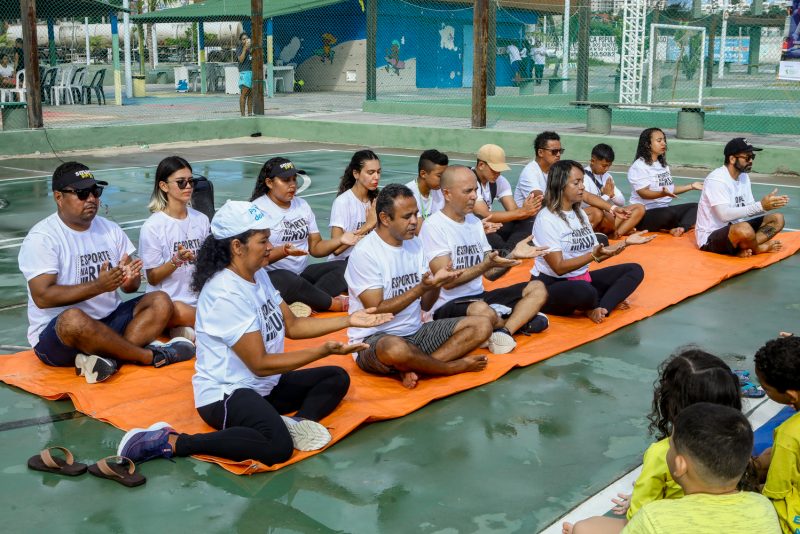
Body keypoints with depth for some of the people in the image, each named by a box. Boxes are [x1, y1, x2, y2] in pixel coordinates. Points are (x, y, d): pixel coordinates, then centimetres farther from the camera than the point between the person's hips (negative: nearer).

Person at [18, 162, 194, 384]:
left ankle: (110, 358, -31)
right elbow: (42, 297, -21)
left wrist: (130, 279, -20)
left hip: (109, 320, 6)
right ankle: (151, 356, -21)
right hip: (55, 334, -6)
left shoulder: (110, 229, 7)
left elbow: (131, 287, 5)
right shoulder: (41, 238, -11)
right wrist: (98, 286, -28)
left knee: (160, 302, -12)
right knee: (74, 319, -39)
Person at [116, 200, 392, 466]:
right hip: (225, 394, -10)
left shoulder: (258, 275, 5)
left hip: (264, 386, 10)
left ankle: (296, 422, -18)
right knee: (279, 447, -34)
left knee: (337, 378, 9)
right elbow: (260, 364, -22)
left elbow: (292, 326, 11)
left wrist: (348, 320, 1)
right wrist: (323, 350, -21)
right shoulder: (226, 294, -23)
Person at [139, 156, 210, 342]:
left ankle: (187, 331, -5)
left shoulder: (201, 220, 8)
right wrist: (177, 260, -21)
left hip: (200, 300, 5)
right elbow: (152, 278, -4)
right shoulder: (152, 227, -5)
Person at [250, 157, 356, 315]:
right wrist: (284, 251, -33)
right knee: (289, 281, -39)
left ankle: (306, 303, -34)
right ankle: (339, 305, -20)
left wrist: (340, 240, -8)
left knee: (344, 267, -14)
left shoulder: (302, 205, 13)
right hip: (271, 276, -7)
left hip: (303, 273, 7)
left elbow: (315, 247, 11)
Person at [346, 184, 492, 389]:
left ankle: (414, 368, -20)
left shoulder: (415, 244, 7)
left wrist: (436, 284, -14)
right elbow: (376, 311, -19)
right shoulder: (364, 253, -14)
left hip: (415, 332, 7)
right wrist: (421, 288, -24)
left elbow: (425, 305, 7)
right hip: (374, 340, -7)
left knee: (482, 325, -6)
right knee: (395, 349, -43)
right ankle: (452, 367, -12)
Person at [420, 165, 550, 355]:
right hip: (447, 306, -8)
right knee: (481, 311, -39)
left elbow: (490, 274, 12)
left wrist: (513, 256, -6)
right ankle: (519, 321, -7)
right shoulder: (434, 226, -12)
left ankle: (504, 331, -22)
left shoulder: (474, 221, 13)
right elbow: (447, 281, -18)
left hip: (479, 297, 8)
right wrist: (486, 264, -27)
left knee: (537, 288, 0)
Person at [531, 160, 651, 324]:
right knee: (585, 291, -40)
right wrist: (594, 255, -30)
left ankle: (599, 309, -21)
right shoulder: (546, 219, -15)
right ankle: (609, 302, -4)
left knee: (635, 270, -1)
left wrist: (626, 242, 1)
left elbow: (598, 255, 11)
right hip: (551, 285, -9)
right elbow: (559, 267, -21)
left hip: (581, 279, 9)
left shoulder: (580, 214, 11)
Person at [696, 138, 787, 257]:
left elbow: (749, 209, 7)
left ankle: (744, 250, -16)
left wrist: (770, 204, -12)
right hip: (711, 238, -9)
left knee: (777, 219, 3)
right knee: (744, 229, -37)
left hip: (734, 230, 9)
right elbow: (725, 215, -30)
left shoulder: (744, 176, 8)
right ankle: (758, 249, -3)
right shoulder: (716, 179, -19)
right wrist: (760, 205, -32)